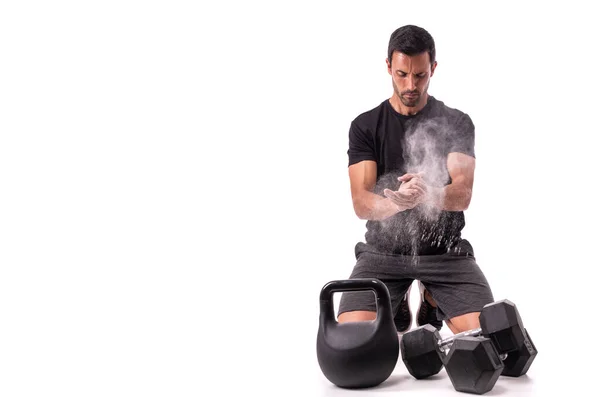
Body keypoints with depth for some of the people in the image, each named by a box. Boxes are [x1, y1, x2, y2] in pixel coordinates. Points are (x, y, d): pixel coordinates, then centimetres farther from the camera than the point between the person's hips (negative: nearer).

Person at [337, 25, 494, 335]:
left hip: (445, 251, 1)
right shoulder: (365, 126, 3)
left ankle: (432, 299, 11)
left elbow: (463, 195, -10)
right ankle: (397, 306, 10)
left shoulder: (457, 123, 4)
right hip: (383, 250, 0)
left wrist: (427, 195, -33)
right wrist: (397, 202, -31)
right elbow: (361, 204, -8)